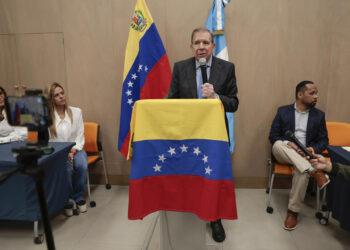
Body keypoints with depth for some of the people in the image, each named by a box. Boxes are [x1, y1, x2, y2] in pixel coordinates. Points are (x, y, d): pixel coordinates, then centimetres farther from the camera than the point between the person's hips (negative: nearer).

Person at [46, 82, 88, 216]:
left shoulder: (76, 112, 4)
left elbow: (80, 136, 3)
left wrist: (73, 151, -13)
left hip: (75, 149, 2)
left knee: (82, 166, -29)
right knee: (66, 169, -31)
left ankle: (78, 196, -2)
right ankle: (67, 200, -4)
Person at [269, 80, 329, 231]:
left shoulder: (319, 115, 12)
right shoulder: (283, 111, 5)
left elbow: (324, 140, 11)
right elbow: (273, 136, 1)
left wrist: (313, 149, -12)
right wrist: (288, 144, -19)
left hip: (305, 155, 0)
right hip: (284, 153, 0)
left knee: (302, 171, -33)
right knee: (278, 144, -34)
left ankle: (293, 211, -17)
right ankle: (314, 172, -39)